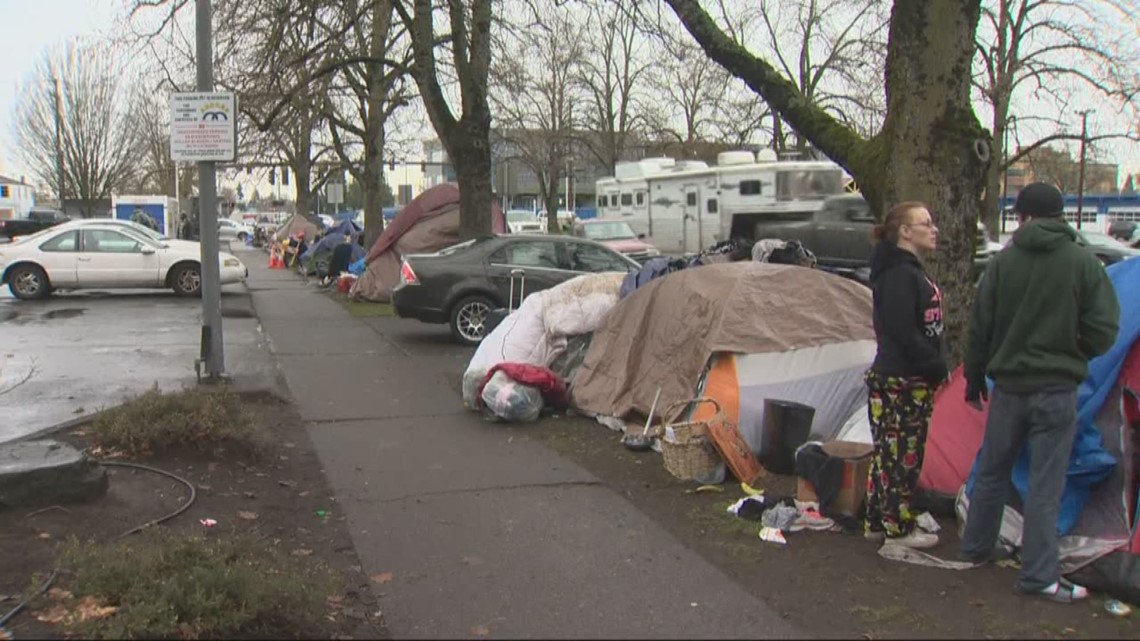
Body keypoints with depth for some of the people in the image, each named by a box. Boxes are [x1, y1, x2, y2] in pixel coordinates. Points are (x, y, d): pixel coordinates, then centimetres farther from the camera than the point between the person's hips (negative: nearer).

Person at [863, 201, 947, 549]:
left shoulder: (911, 271, 17)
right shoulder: (899, 275, -16)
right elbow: (903, 332, -22)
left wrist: (936, 366, 11)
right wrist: (936, 365, -14)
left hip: (911, 380, 10)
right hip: (901, 381, -10)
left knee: (891, 453, 14)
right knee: (902, 454, -2)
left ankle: (877, 522, 23)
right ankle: (899, 529, 8)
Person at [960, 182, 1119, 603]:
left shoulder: (1003, 262, -3)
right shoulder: (1084, 263, -7)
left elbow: (980, 328, 0)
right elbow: (1103, 331, -8)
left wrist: (974, 379, 12)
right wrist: (1070, 355, 12)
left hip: (1009, 386, 2)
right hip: (1057, 388, -2)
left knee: (992, 472, 17)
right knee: (1045, 485, 3)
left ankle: (975, 547, 32)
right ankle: (1038, 576, 6)